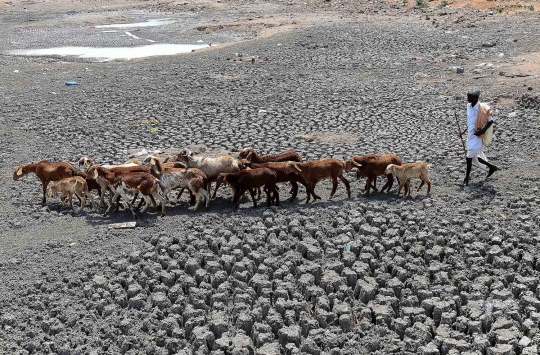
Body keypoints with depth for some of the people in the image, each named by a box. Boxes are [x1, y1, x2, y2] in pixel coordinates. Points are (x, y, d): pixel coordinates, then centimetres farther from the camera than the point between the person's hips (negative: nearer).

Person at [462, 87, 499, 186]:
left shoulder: (483, 109, -22)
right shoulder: (469, 106, -2)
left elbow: (490, 121, -10)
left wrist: (483, 130, -22)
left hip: (477, 137, -8)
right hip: (470, 136, 8)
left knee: (469, 157, -2)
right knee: (474, 157, 19)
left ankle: (467, 177, 16)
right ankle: (491, 167, 40)